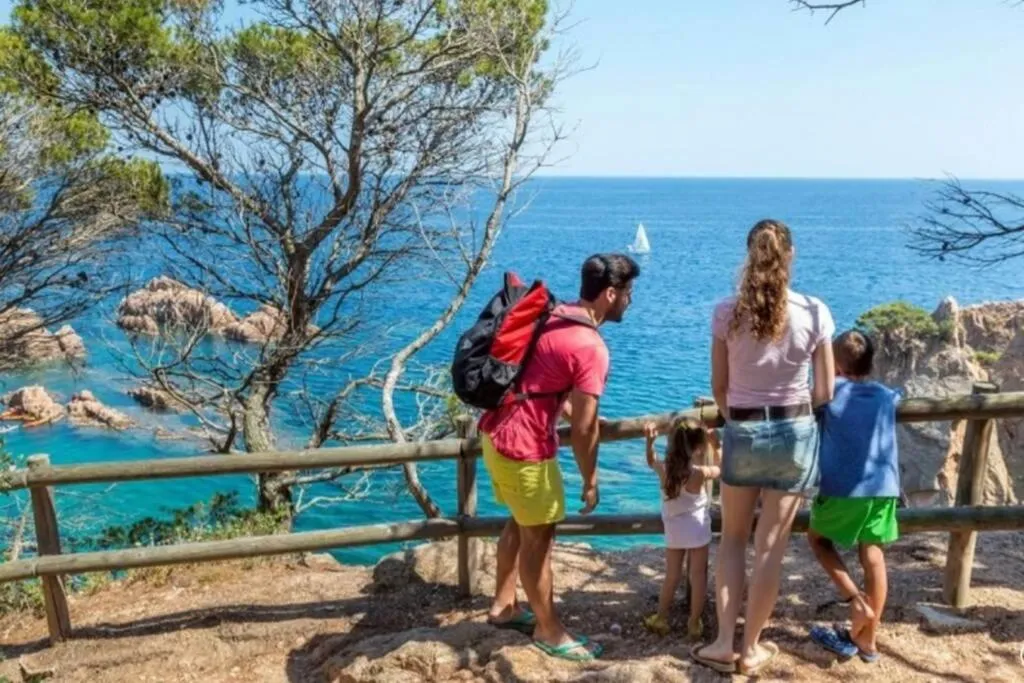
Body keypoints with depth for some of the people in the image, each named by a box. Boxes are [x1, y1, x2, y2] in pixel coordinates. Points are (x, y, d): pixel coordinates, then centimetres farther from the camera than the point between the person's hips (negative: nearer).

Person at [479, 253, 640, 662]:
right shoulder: (591, 348, -20)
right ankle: (549, 630, 21)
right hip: (523, 444, -9)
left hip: (497, 431, 9)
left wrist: (570, 409, 31)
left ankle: (503, 606, 37)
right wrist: (590, 483, -5)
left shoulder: (552, 315, 8)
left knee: (521, 523, 23)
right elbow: (583, 429, -17)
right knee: (539, 536, 5)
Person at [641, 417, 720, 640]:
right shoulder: (699, 473, -19)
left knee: (671, 575, 16)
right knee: (698, 576, 7)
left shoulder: (664, 469, -9)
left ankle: (660, 619, 23)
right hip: (697, 529, -4)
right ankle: (694, 623, 12)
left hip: (673, 530, 4)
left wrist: (650, 441, 8)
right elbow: (719, 470, -1)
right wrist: (713, 445, 4)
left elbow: (651, 461, 13)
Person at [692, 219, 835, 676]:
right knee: (771, 544, 9)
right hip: (795, 432, 0)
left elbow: (719, 388, 0)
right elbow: (824, 393, -3)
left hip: (742, 432, 0)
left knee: (733, 538, 17)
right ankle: (750, 648, 19)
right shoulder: (814, 313, -8)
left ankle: (724, 642, 14)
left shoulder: (727, 312, -8)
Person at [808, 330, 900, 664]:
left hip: (843, 487, -4)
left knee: (818, 538, 18)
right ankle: (867, 639, 17)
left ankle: (856, 602, 3)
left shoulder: (831, 391, 3)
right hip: (883, 487, 4)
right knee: (873, 555, 10)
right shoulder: (886, 395, 16)